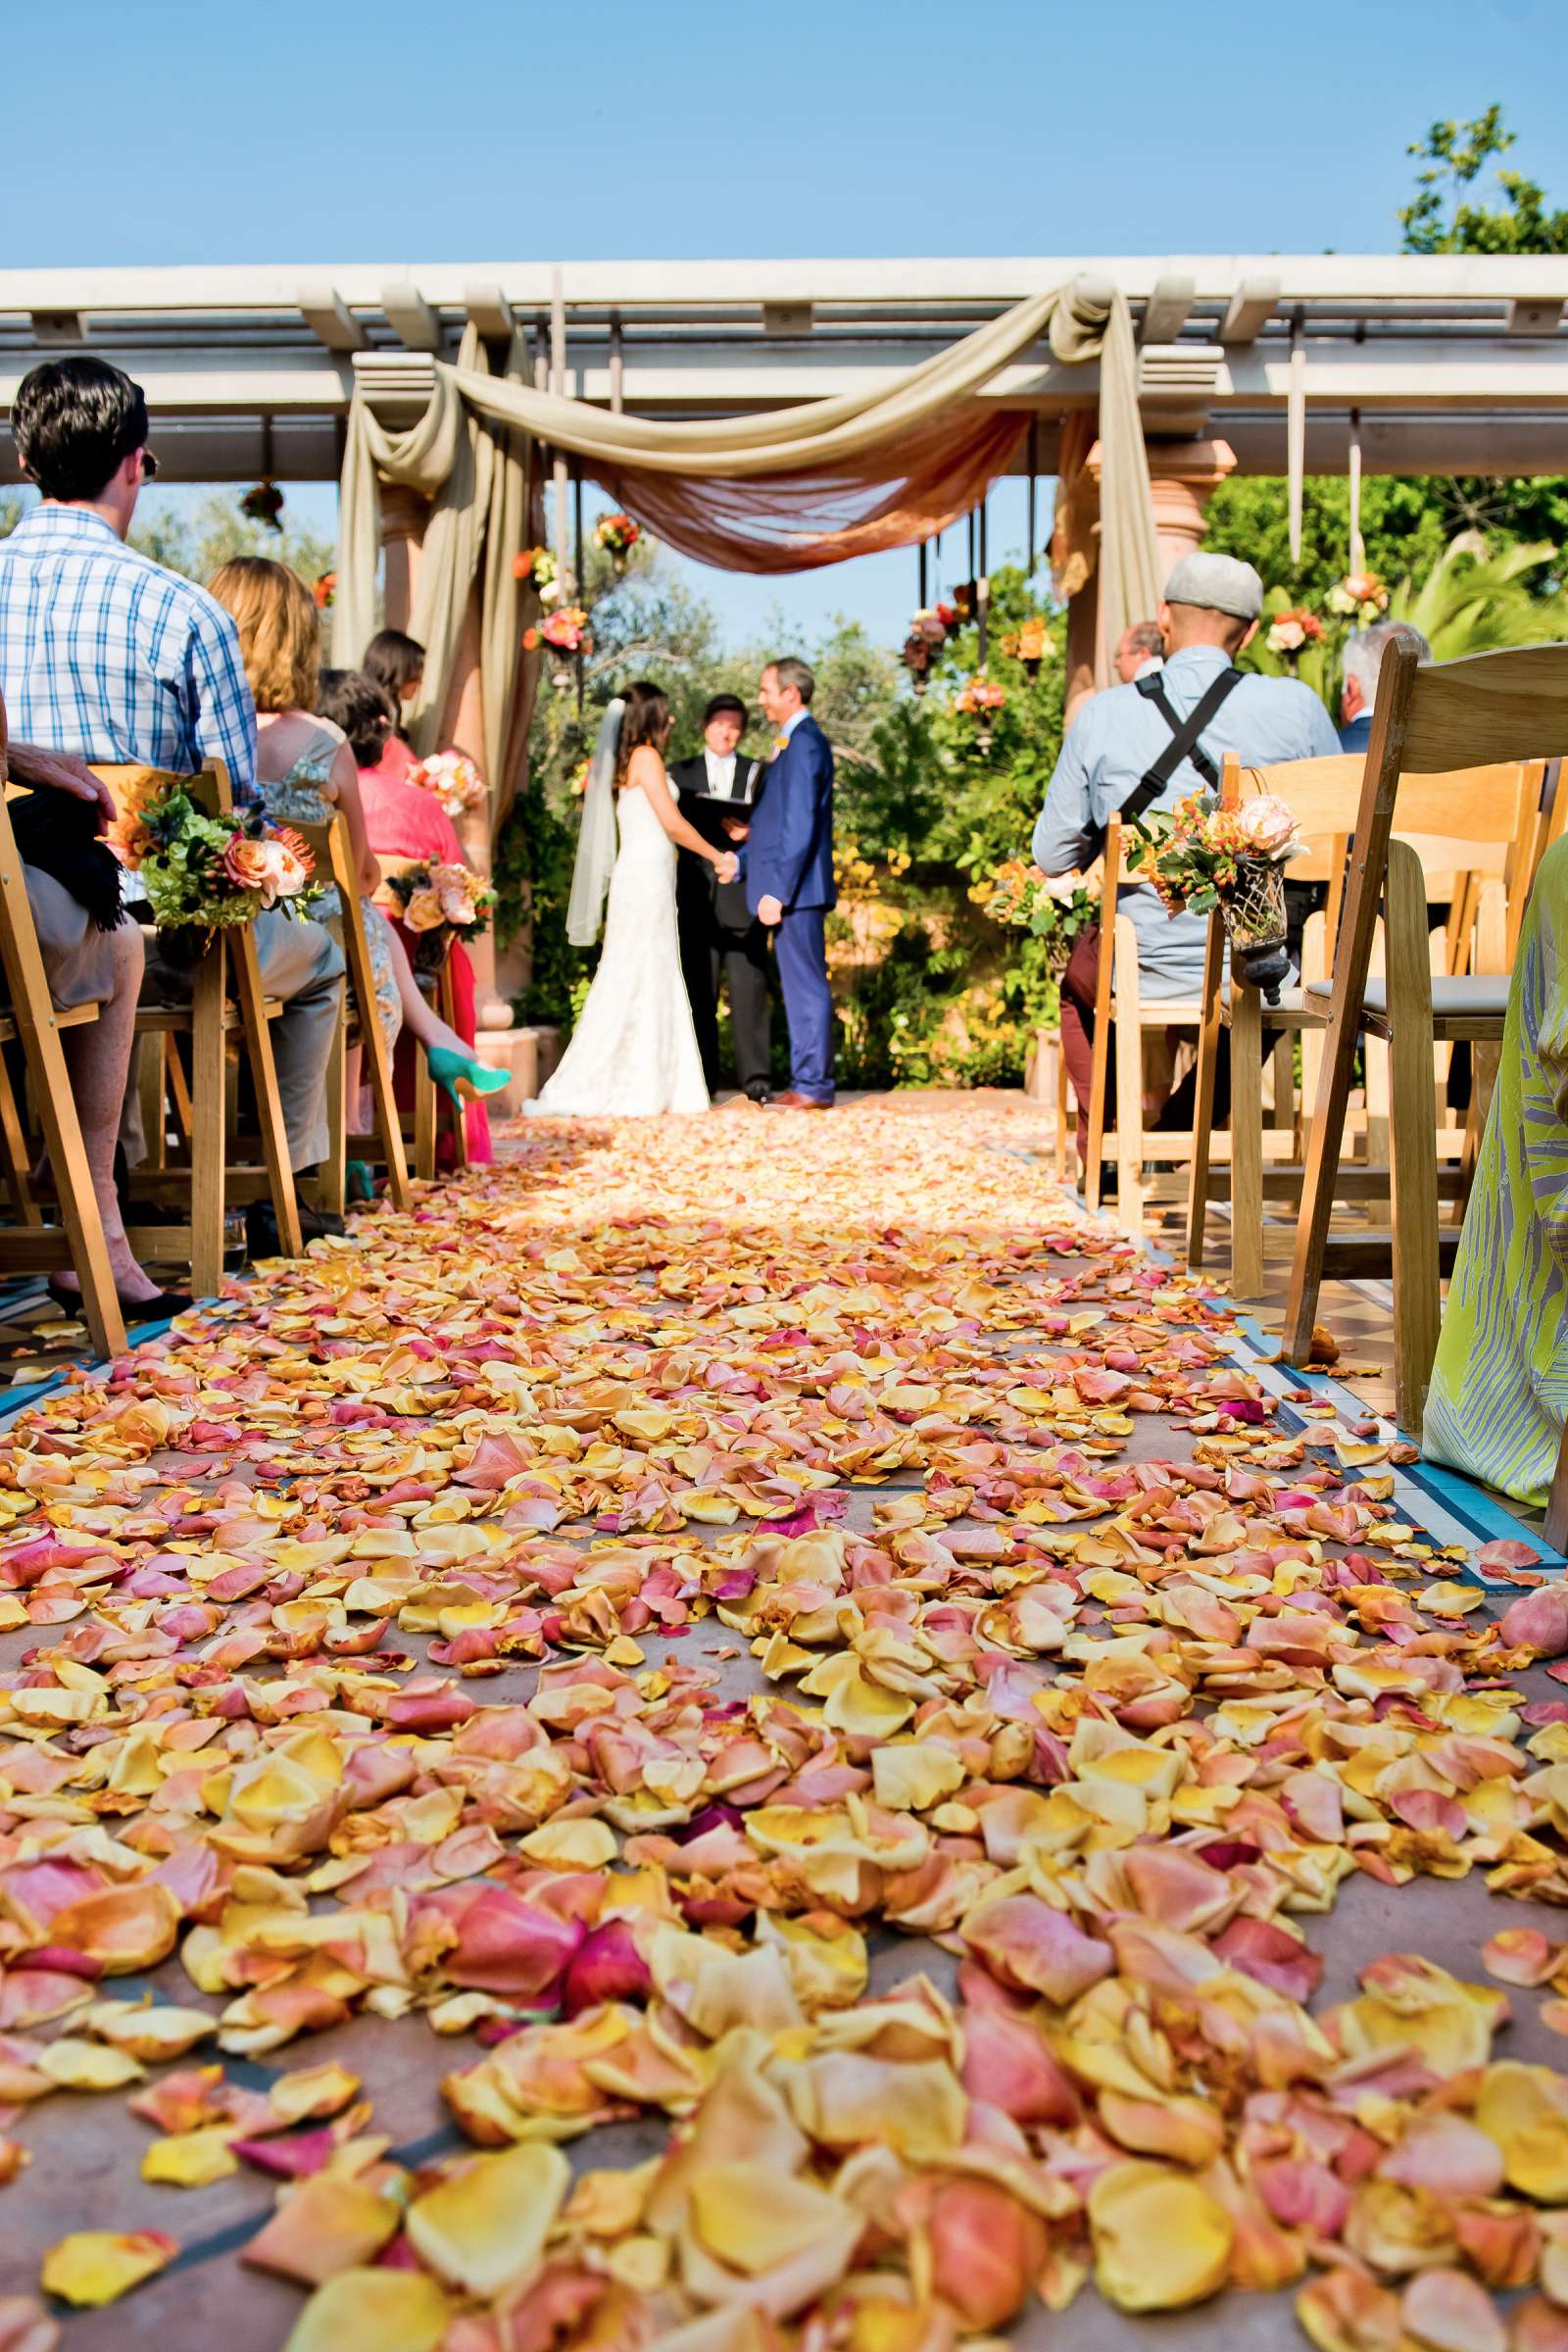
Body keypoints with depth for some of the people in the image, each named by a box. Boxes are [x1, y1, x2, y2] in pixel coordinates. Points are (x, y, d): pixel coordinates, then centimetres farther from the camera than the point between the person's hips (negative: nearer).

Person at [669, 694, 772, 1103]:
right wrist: (722, 830, -11)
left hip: (742, 892, -1)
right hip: (697, 894, 1)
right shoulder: (681, 773, 15)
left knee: (749, 987, -5)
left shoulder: (759, 774, 14)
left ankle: (755, 1076, -4)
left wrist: (750, 833, -13)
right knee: (699, 989, 1)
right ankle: (702, 1079, 5)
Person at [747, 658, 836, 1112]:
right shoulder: (796, 741, 17)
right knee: (801, 987, 11)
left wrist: (778, 892, -21)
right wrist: (742, 858, 16)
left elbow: (801, 826, -20)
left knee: (806, 986, -6)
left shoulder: (803, 743, -13)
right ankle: (807, 1082, 17)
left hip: (796, 888, -10)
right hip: (790, 888, 10)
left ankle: (813, 1087, -2)